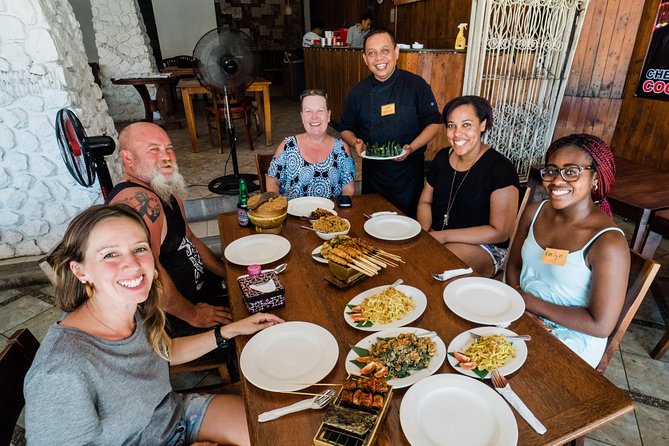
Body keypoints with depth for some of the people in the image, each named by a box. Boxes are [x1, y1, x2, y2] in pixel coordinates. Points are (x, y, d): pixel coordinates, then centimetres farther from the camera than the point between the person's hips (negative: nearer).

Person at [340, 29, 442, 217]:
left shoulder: (416, 85, -6)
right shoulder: (358, 92, 1)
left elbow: (434, 123, -3)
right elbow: (346, 129, 10)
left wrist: (411, 148, -18)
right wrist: (355, 142, -12)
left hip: (408, 170, -2)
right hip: (372, 172, 3)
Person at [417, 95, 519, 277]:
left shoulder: (500, 168, -13)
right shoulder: (442, 157, 5)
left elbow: (500, 232, -15)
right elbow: (425, 202, 13)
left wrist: (442, 236, -19)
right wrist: (424, 232, -9)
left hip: (484, 248, -5)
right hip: (434, 240, 6)